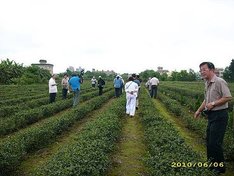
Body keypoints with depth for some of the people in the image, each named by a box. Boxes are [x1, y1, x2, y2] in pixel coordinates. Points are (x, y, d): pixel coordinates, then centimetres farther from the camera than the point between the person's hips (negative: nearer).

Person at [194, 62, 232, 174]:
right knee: (209, 141, 15)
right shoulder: (207, 84, 13)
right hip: (211, 115, 9)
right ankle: (211, 164, 31)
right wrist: (199, 110, 19)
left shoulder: (219, 82, -15)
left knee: (215, 143, -5)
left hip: (219, 115, -9)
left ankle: (220, 168, 12)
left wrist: (213, 104, -20)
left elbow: (228, 97, -20)